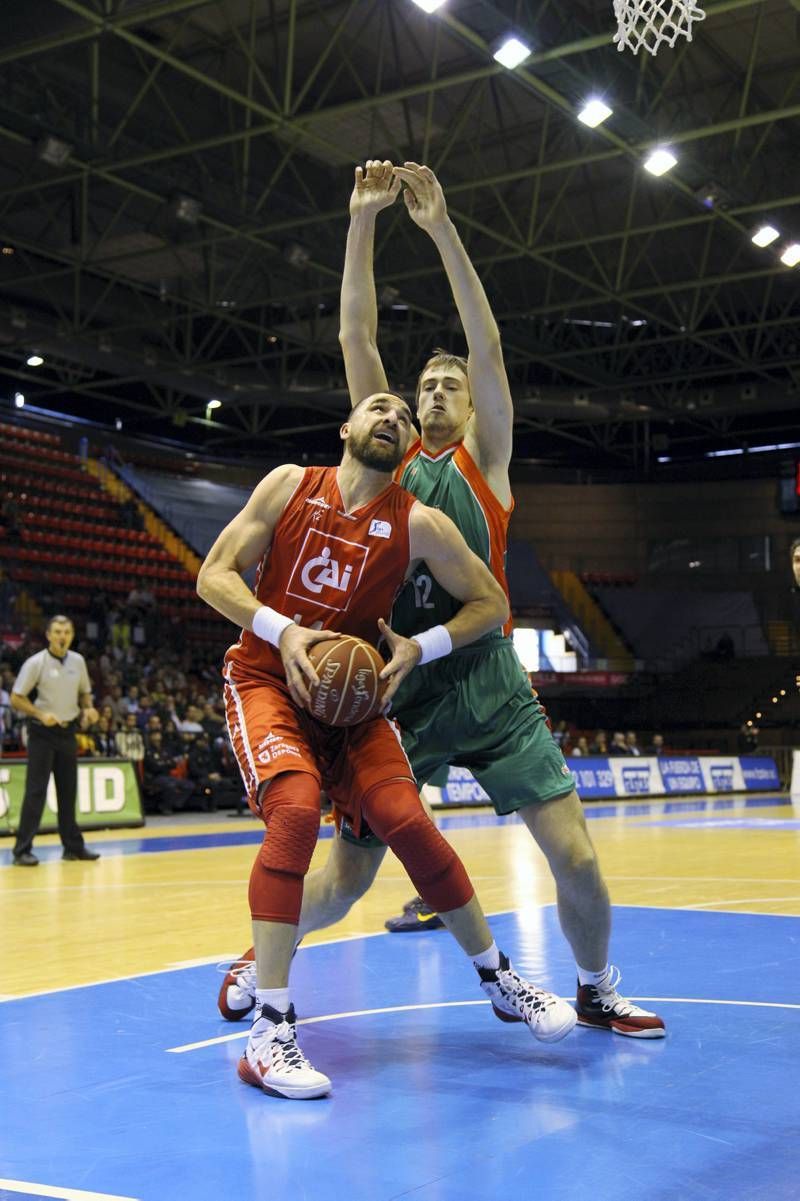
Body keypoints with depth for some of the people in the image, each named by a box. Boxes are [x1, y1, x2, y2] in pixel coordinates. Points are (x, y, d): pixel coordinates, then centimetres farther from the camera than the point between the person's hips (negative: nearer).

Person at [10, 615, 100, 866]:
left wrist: (88, 708, -3)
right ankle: (22, 850, -3)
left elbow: (84, 691, 18)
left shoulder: (77, 661, 4)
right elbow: (16, 698, -10)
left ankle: (73, 846, 19)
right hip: (42, 732, -5)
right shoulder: (36, 663, -12)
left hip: (67, 730, 5)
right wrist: (41, 714, -23)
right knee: (36, 790, -7)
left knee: (68, 790, 11)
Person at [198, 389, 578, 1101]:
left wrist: (418, 649, -12)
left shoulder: (418, 523, -3)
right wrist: (282, 631, -21)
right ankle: (269, 1032, -23)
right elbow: (215, 575, -4)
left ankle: (499, 979, 11)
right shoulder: (290, 484, -3)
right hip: (268, 680, -1)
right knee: (295, 811, -27)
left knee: (406, 822, -13)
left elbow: (491, 603, 3)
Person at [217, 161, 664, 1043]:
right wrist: (362, 220, 0)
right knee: (346, 878, 2)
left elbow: (487, 347, -3)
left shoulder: (485, 461, 9)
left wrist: (441, 227, -8)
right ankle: (259, 955, 30)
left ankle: (596, 990, 23)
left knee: (575, 857, -4)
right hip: (397, 689, 1)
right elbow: (355, 336, 6)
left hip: (488, 687, 0)